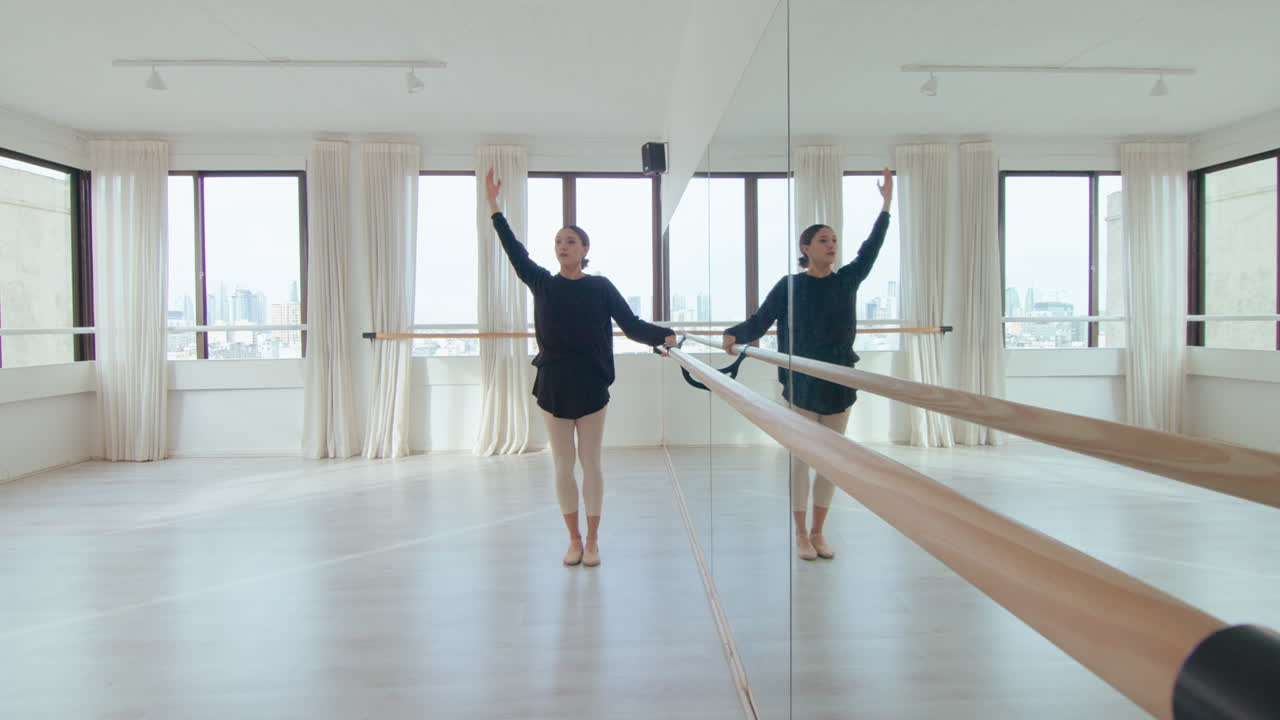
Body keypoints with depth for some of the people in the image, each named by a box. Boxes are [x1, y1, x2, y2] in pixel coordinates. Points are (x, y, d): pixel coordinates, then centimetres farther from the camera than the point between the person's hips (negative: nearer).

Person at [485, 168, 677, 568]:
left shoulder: (600, 287, -2)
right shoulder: (542, 283, 4)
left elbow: (631, 324, -5)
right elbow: (515, 251, 7)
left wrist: (664, 336, -20)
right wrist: (494, 206, 6)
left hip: (590, 385, -2)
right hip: (553, 385, 2)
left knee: (591, 464, 7)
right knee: (563, 466, 8)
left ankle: (592, 539, 21)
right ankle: (574, 538, 23)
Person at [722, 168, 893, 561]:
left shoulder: (847, 280, 5)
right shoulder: (790, 285, -5)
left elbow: (871, 248, 1)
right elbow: (761, 321, -9)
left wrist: (887, 202, -3)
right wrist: (734, 334, -27)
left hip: (839, 381, 4)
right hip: (802, 383, -4)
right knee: (802, 457, 4)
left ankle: (818, 532, 23)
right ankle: (801, 534, 17)